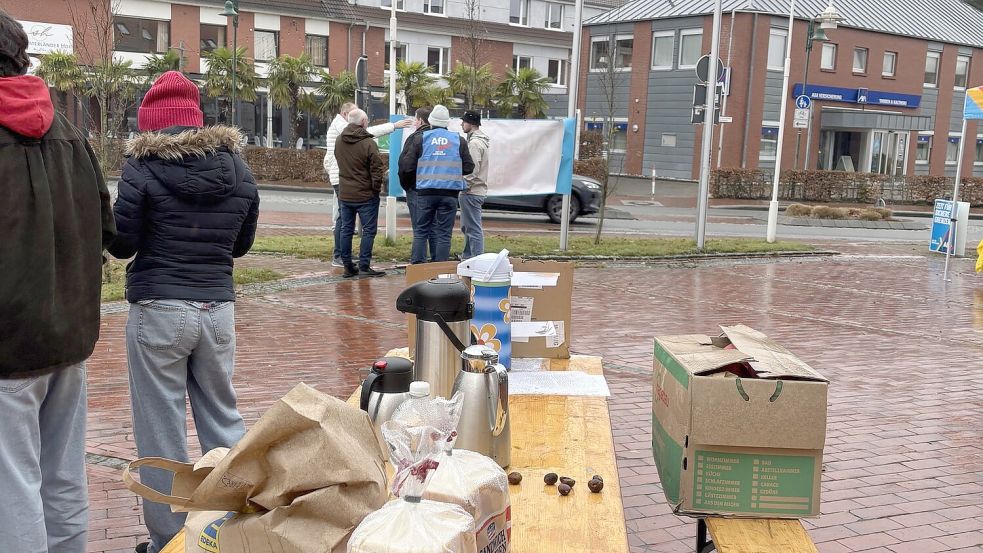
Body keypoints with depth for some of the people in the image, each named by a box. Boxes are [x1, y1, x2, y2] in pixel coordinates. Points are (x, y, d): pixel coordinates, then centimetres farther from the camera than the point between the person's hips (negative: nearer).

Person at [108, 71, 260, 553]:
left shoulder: (144, 167, -9)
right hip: (218, 308, 4)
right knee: (223, 418, 16)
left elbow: (122, 245, -5)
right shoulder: (237, 168, 4)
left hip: (159, 310, -4)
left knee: (161, 430, 6)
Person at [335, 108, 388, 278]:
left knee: (346, 229, 12)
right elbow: (377, 169, -15)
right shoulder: (368, 143, -15)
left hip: (344, 194, 6)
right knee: (368, 230, 0)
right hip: (365, 194, -6)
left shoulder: (339, 141, 5)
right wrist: (377, 188, -3)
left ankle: (347, 266, 16)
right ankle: (364, 266, -2)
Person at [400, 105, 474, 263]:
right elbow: (469, 168, 6)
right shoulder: (459, 140, 5)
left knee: (421, 231, 9)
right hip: (450, 192, 0)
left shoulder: (420, 138, 2)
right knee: (444, 233, 3)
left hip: (426, 192, 0)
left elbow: (407, 166, -1)